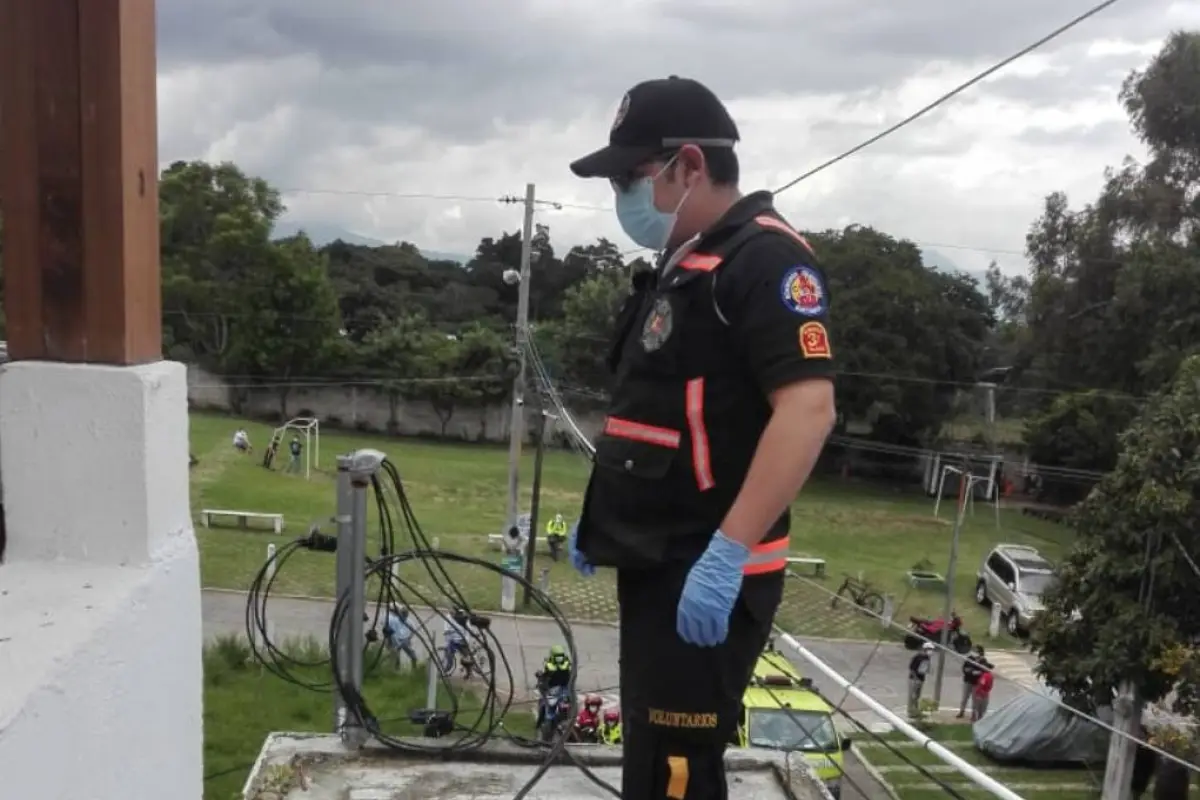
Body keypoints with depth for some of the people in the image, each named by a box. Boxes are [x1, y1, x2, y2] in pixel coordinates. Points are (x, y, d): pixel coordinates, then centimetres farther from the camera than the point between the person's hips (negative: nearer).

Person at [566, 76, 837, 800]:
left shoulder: (766, 259, -14)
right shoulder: (682, 267, 16)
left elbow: (808, 410, -26)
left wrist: (728, 551, -30)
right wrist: (603, 516, 22)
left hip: (708, 576, -10)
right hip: (657, 566, 10)